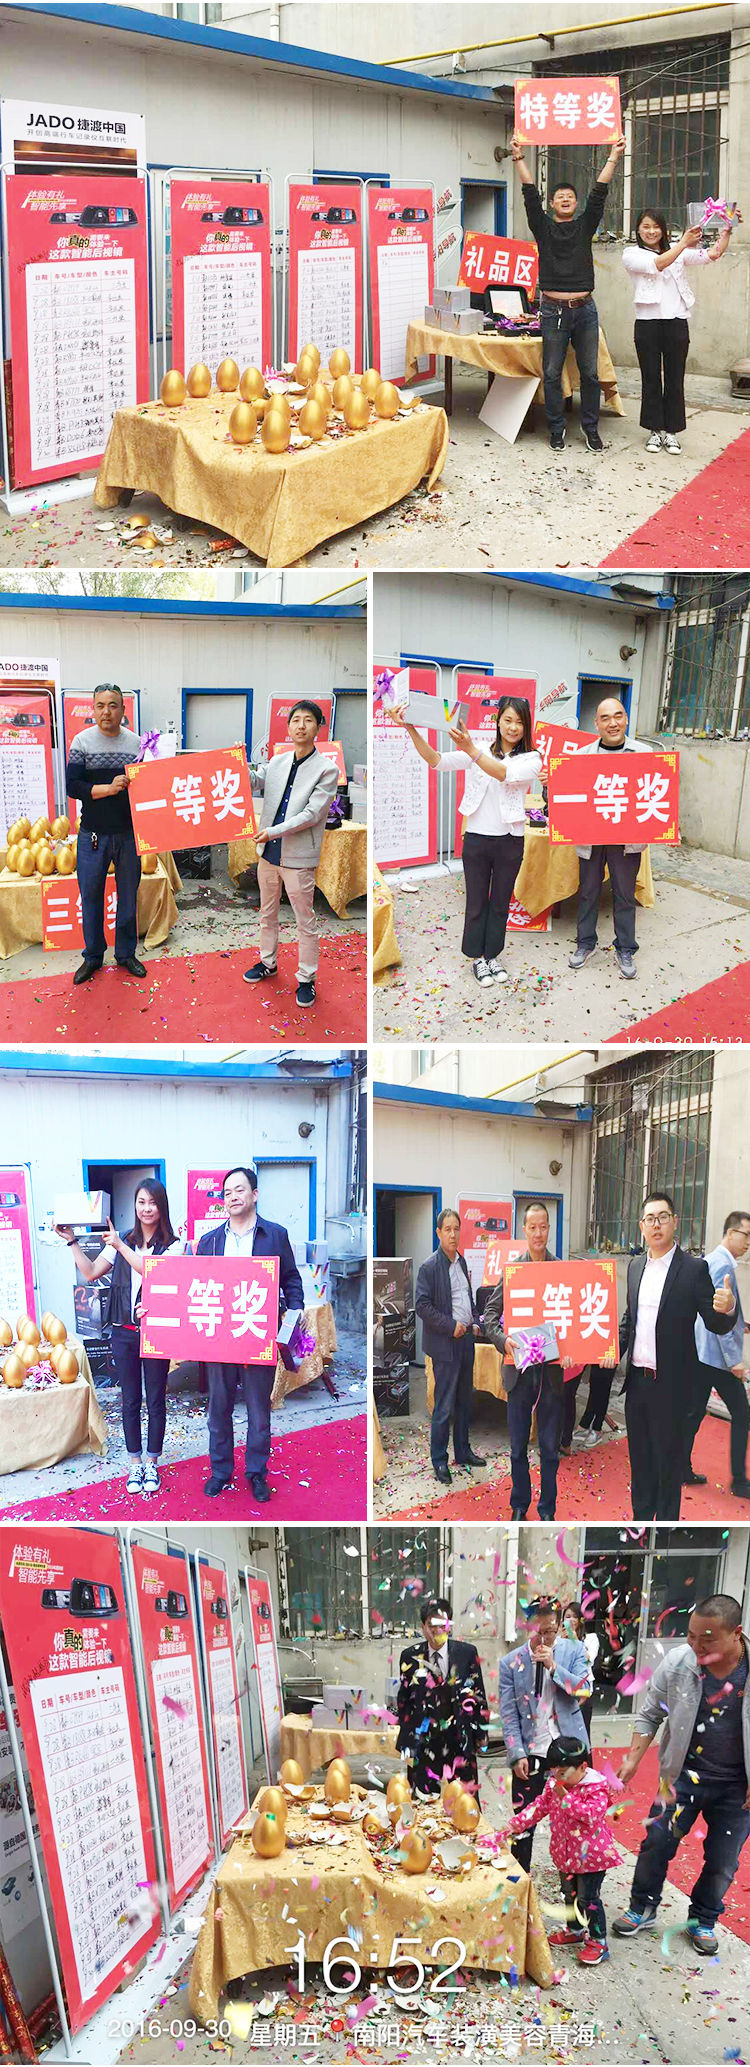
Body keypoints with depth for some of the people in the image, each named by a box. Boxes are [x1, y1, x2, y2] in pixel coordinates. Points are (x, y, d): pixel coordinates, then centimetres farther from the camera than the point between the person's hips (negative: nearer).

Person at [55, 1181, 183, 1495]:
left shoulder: (173, 1245, -4)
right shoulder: (121, 1242, 7)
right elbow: (91, 1273, 9)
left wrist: (120, 1246, -21)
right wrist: (72, 1242, 1)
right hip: (124, 1332, 3)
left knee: (155, 1400, 6)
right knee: (130, 1400, 10)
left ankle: (152, 1463, 19)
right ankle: (135, 1464, 20)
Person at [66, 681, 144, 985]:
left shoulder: (136, 743, 2)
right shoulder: (83, 741, -5)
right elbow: (72, 786, -11)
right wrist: (109, 788, -23)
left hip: (129, 833, 2)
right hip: (93, 835, -2)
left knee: (129, 895, 11)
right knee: (91, 895, 6)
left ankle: (126, 953, 26)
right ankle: (93, 956, 20)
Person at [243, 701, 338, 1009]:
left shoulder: (326, 770, -11)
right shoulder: (276, 762, 5)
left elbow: (312, 814, -17)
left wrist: (274, 832, -20)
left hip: (298, 857, -6)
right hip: (268, 852, 6)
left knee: (305, 922, 1)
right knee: (267, 914, 20)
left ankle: (306, 979, 11)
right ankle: (267, 963, 37)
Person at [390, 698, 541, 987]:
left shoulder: (531, 759, -5)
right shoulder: (478, 751, -2)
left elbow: (505, 774, -25)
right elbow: (437, 761, -13)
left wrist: (470, 749, -39)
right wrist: (411, 730, -28)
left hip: (510, 841, 0)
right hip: (477, 837, 0)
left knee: (500, 902, 13)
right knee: (476, 902, 9)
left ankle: (493, 955, 27)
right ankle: (477, 957, 22)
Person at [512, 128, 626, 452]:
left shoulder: (585, 226, 9)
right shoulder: (543, 227, 5)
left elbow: (599, 194, 1)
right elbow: (530, 195, -3)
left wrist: (614, 158, -7)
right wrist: (519, 158, -10)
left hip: (584, 310, 1)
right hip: (554, 312, -1)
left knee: (590, 373, 5)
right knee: (553, 374, 2)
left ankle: (591, 429, 14)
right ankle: (557, 429, 12)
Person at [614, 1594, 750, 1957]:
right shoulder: (677, 1662, -16)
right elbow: (650, 1715, -1)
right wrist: (633, 1759, -9)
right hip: (684, 1774, 1)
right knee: (657, 1843, 5)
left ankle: (703, 1920, 33)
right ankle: (642, 1910, 28)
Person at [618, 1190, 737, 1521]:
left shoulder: (694, 1268, -8)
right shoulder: (636, 1266, 9)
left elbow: (716, 1326, -9)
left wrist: (727, 1309, -31)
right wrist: (615, 1350, 4)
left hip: (671, 1385, -5)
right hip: (637, 1381, 5)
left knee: (669, 1462, 3)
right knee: (640, 1457, 15)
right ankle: (641, 1519, 28)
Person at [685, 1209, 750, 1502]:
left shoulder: (709, 1261, 12)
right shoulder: (723, 1265, -19)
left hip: (700, 1351, 9)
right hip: (718, 1355, -9)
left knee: (694, 1412, 12)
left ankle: (682, 1470, 17)